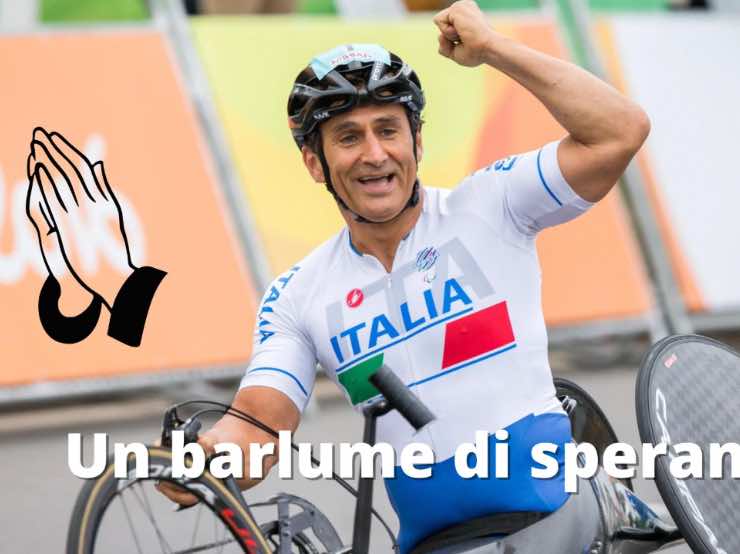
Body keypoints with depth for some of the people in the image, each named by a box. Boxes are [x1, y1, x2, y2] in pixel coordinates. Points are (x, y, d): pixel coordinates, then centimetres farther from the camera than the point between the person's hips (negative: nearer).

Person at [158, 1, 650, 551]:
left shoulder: (486, 207, 0)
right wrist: (199, 458, -28)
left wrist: (491, 47, -12)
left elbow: (621, 132, -11)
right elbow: (258, 428, -4)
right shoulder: (297, 296, 7)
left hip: (550, 501, -3)